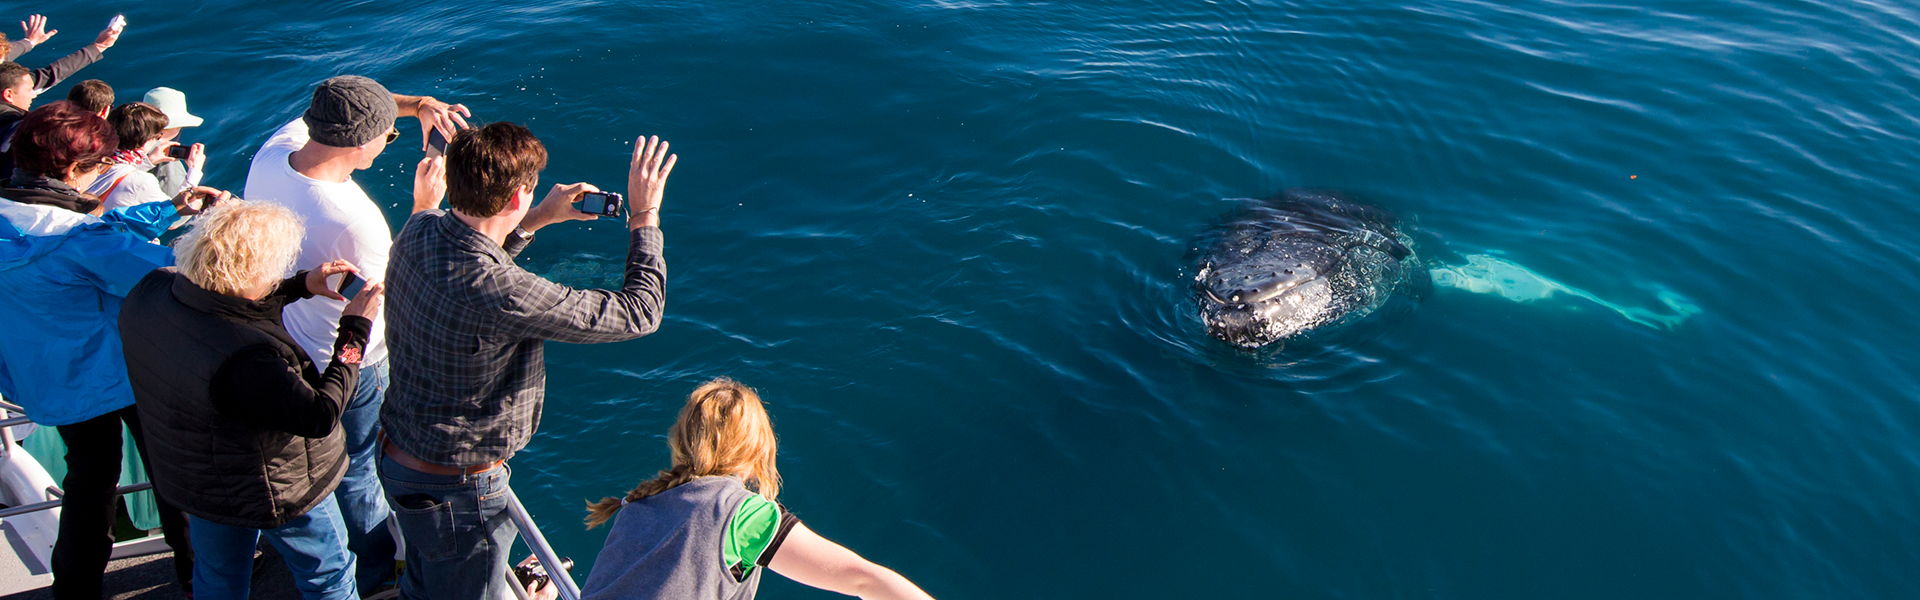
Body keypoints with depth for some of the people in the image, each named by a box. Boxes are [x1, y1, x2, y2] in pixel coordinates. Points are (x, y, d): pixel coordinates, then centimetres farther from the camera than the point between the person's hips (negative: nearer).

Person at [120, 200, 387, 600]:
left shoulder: (149, 292, -18)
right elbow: (321, 415, -31)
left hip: (190, 476, 7)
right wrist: (355, 331, -25)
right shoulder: (246, 359, -42)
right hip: (278, 490, -7)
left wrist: (303, 286, -3)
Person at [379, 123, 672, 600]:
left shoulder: (419, 232, -11)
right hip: (456, 489, -8)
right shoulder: (504, 296, -36)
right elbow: (639, 313, -26)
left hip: (399, 455, 8)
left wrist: (537, 220, 10)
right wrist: (644, 215, -15)